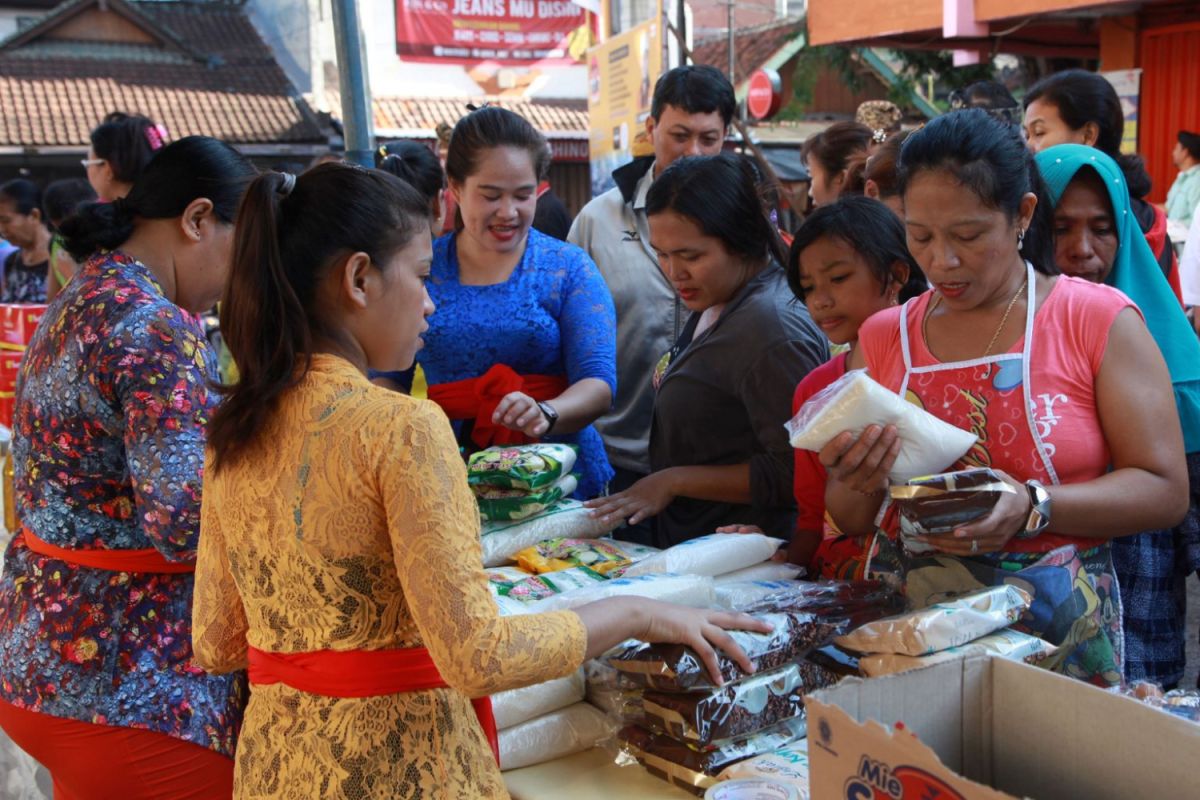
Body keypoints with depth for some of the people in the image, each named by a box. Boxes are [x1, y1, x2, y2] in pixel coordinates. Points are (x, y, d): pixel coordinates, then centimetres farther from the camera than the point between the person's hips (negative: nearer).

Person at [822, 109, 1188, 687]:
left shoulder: (1098, 321, -4)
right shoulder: (882, 338, 5)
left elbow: (1165, 491, -9)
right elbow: (852, 522, 9)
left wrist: (1031, 509, -23)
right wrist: (856, 485, -14)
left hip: (1062, 634, -2)